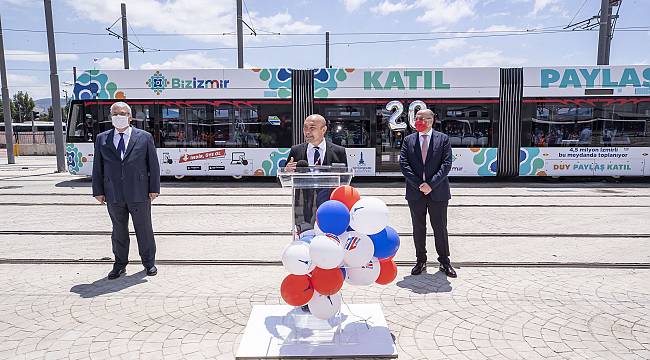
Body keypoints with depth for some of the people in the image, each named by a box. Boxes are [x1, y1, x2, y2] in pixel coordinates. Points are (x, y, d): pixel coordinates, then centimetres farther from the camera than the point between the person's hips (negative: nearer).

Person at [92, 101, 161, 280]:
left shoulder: (144, 137, 1)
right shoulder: (102, 139, 7)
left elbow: (153, 165, 1)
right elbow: (97, 167, 8)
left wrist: (154, 188, -3)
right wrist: (98, 191, 3)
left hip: (139, 194, -2)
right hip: (114, 196, 2)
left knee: (144, 229, 8)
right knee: (119, 231, 11)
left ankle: (149, 262, 23)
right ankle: (120, 264, 25)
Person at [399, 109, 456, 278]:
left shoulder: (443, 139, 2)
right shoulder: (408, 140, 7)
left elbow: (447, 164, -6)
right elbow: (403, 164, -2)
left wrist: (431, 184, -15)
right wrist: (419, 184, -11)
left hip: (438, 192, -1)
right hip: (415, 191, 2)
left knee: (440, 228, 7)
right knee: (418, 228, 10)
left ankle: (444, 261, 20)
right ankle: (421, 261, 22)